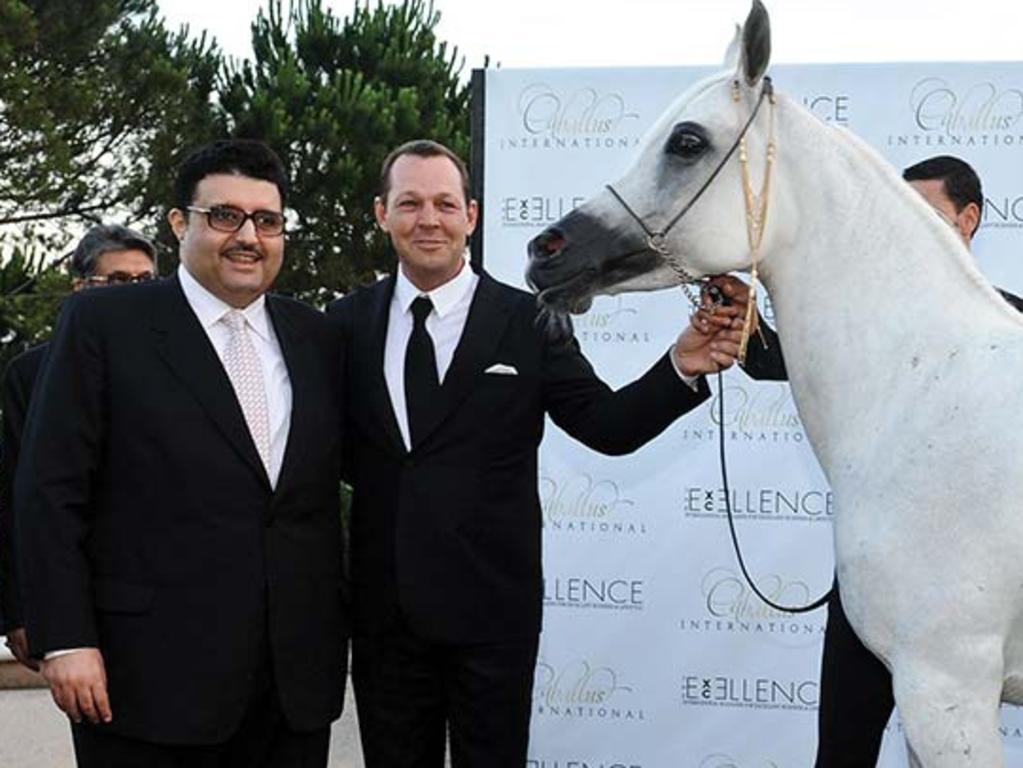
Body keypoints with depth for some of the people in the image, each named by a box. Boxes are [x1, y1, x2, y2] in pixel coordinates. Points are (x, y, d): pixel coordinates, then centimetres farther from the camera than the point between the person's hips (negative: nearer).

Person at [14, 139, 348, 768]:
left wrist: (333, 631, 11)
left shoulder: (314, 336, 12)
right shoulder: (102, 324, -1)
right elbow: (50, 492, -5)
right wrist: (65, 641, -11)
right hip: (150, 678, -4)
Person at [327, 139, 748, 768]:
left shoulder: (529, 321, -4)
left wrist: (681, 369, -21)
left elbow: (608, 426, -7)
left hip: (491, 608, -2)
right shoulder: (350, 322, 3)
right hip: (383, 611, 3)